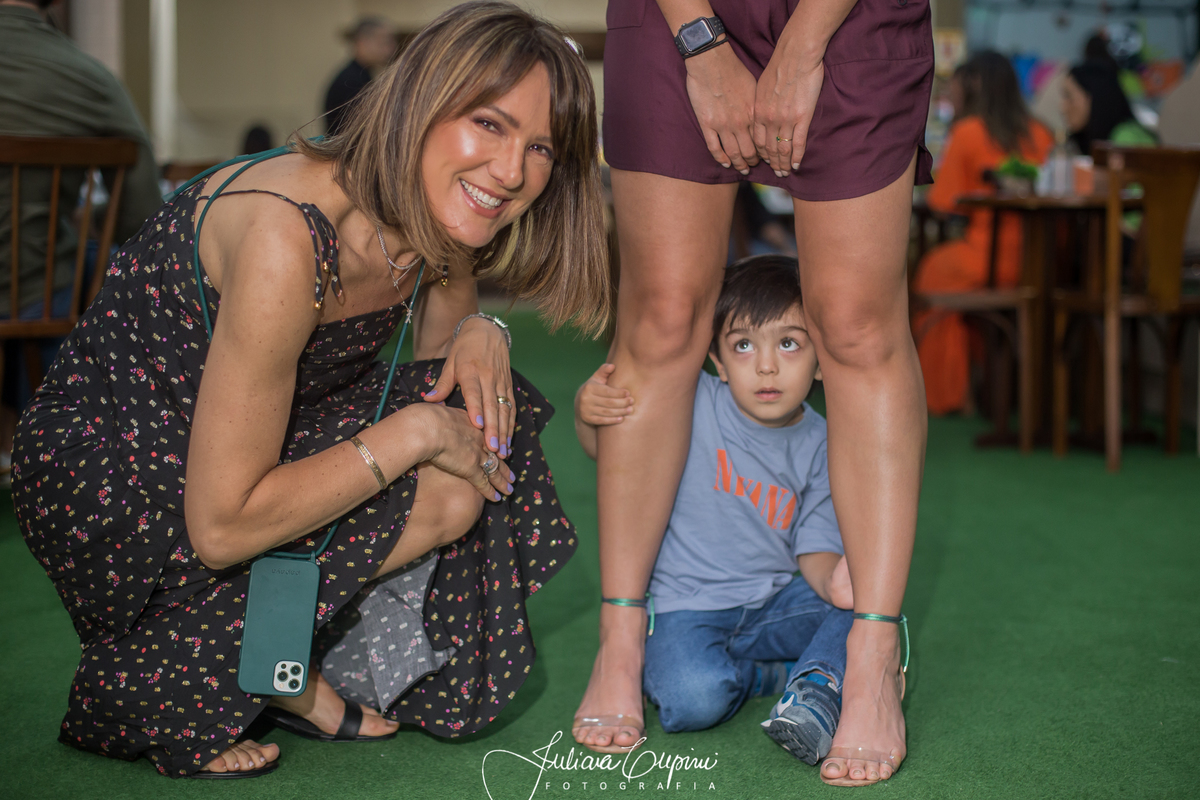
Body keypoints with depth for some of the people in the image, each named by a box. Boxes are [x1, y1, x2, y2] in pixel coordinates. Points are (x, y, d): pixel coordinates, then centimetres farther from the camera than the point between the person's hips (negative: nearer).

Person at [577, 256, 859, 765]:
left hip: (772, 602, 2)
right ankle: (771, 673, -1)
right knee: (693, 701, -30)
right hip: (684, 604, -2)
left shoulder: (817, 446, -3)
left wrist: (832, 580, -25)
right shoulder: (692, 403, -10)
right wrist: (587, 412, -22)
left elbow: (815, 550, 0)